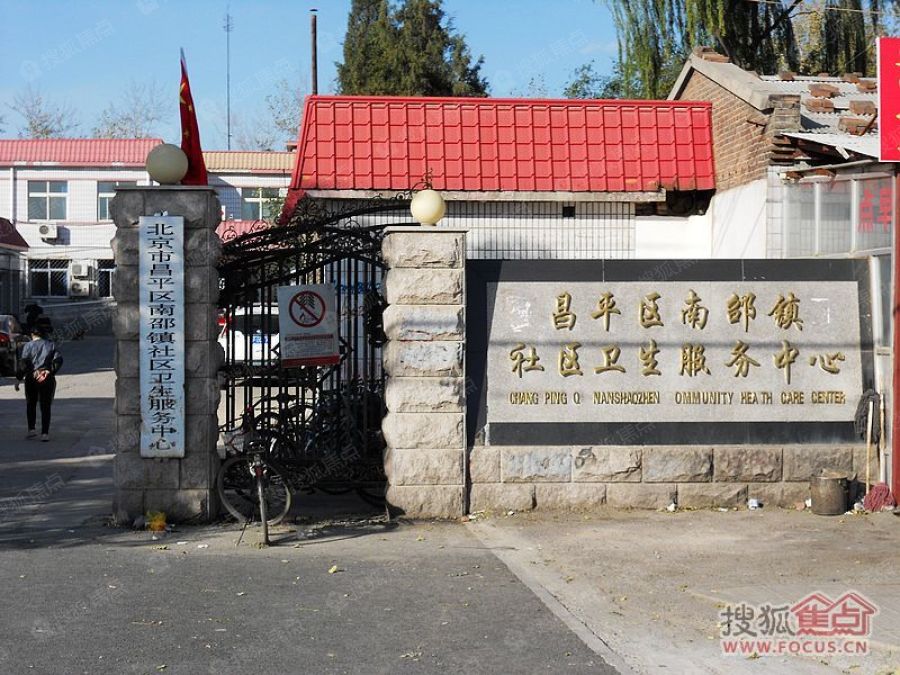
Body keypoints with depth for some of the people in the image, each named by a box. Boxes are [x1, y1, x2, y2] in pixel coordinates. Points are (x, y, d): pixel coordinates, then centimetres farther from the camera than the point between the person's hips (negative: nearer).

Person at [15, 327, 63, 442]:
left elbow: (23, 364, -8)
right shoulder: (51, 345, 5)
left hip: (31, 378, -1)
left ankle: (31, 429, 9)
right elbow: (58, 360, -3)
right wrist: (50, 372, 2)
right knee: (45, 406, 3)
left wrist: (18, 379, -5)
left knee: (30, 405, 16)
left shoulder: (28, 346, -2)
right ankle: (45, 433, -3)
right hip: (47, 379, 1)